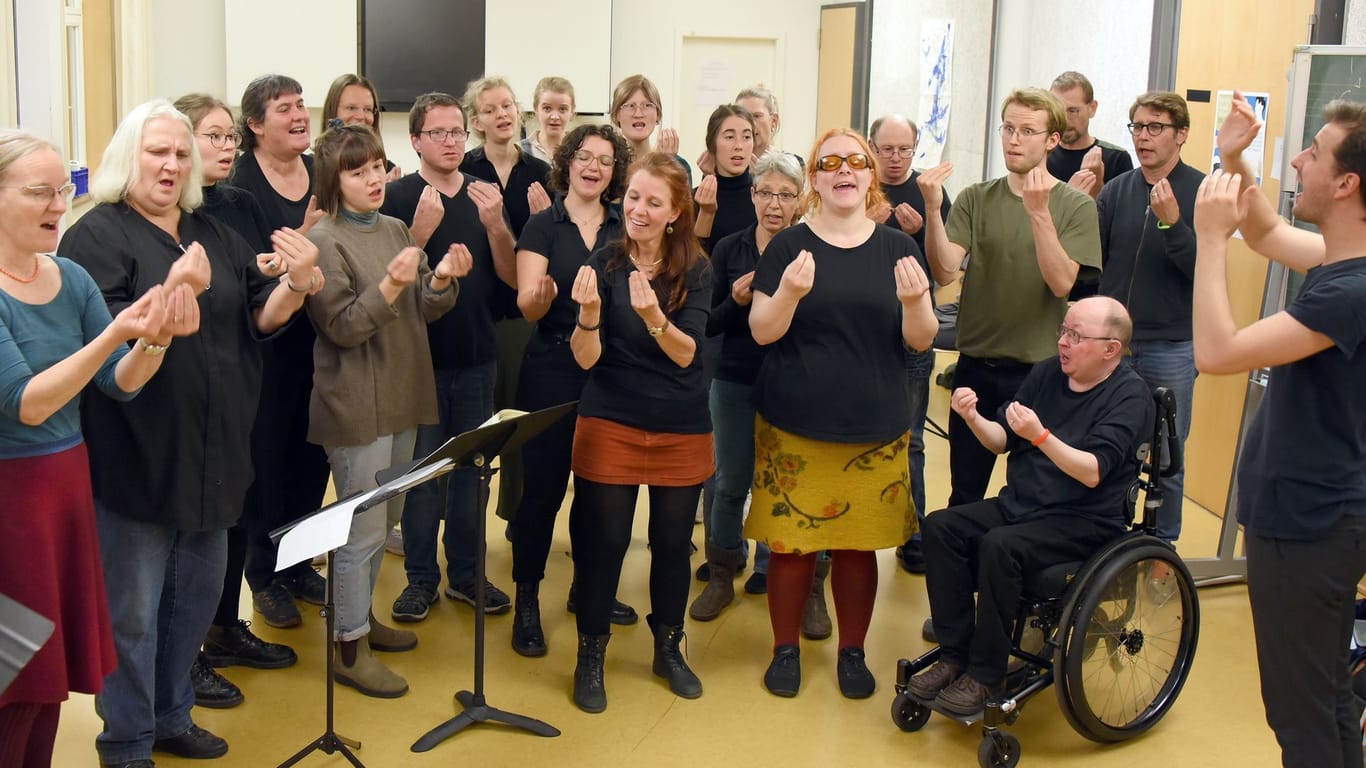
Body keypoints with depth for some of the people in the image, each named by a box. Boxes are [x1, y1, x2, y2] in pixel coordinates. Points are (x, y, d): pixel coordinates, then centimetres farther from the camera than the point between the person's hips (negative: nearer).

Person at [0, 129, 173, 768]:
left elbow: (121, 383, 1)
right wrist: (113, 334, -32)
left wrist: (153, 339, -20)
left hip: (69, 487, 6)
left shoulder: (72, 279, 3)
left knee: (53, 666, 15)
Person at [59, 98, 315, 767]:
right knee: (133, 606, 3)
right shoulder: (97, 235, -9)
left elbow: (260, 318, 8)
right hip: (137, 454, -6)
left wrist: (296, 283, -13)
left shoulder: (215, 235, 11)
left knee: (196, 593, 18)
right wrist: (174, 292, -34)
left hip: (211, 452, 7)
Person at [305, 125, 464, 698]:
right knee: (363, 529, -1)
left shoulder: (395, 231, 9)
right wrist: (389, 287, -30)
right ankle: (349, 648, 11)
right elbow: (343, 327, -16)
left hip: (402, 397, 7)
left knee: (384, 520, 18)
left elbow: (423, 312, 9)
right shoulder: (324, 241, -11)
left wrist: (442, 280, -11)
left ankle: (362, 617, 35)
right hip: (356, 406, -7)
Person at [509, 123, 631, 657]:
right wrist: (539, 296, -32)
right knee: (543, 485, -1)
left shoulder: (625, 228, 8)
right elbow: (527, 305, -10)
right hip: (553, 368, -3)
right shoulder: (543, 224, -1)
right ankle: (526, 602, 10)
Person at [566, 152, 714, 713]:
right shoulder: (603, 265, -6)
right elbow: (585, 358, -12)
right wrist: (589, 314, -32)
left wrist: (654, 317, -36)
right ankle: (591, 655, 21)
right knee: (603, 541, 3)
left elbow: (686, 352, -16)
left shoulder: (695, 270, -4)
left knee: (673, 542, 12)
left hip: (682, 430, 1)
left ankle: (668, 649, 32)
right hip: (611, 424, -1)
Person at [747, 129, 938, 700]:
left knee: (860, 545, 8)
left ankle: (852, 651, 26)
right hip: (794, 427, -1)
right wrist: (789, 292, -23)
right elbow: (762, 330, -4)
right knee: (791, 543, 2)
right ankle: (785, 649, 21)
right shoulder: (789, 245, 1)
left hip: (874, 430, 2)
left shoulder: (896, 248, 6)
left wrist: (914, 302, -18)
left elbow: (921, 339, 3)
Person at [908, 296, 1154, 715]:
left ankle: (986, 675, -17)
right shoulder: (1046, 373, 8)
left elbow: (1093, 472, -22)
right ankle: (954, 654, -11)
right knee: (940, 527, -15)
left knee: (1000, 547, -31)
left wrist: (1040, 436, -35)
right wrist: (973, 418, -9)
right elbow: (1002, 441, 11)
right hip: (1019, 504, 7)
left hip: (1084, 521, -7)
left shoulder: (1130, 396, -10)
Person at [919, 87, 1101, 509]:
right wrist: (933, 210, -25)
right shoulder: (976, 199, 2)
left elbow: (1062, 283, -17)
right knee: (964, 494, 12)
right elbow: (945, 272, -11)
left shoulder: (1075, 205, -4)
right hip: (976, 367, 2)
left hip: (1040, 369, -2)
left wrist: (1039, 213, -27)